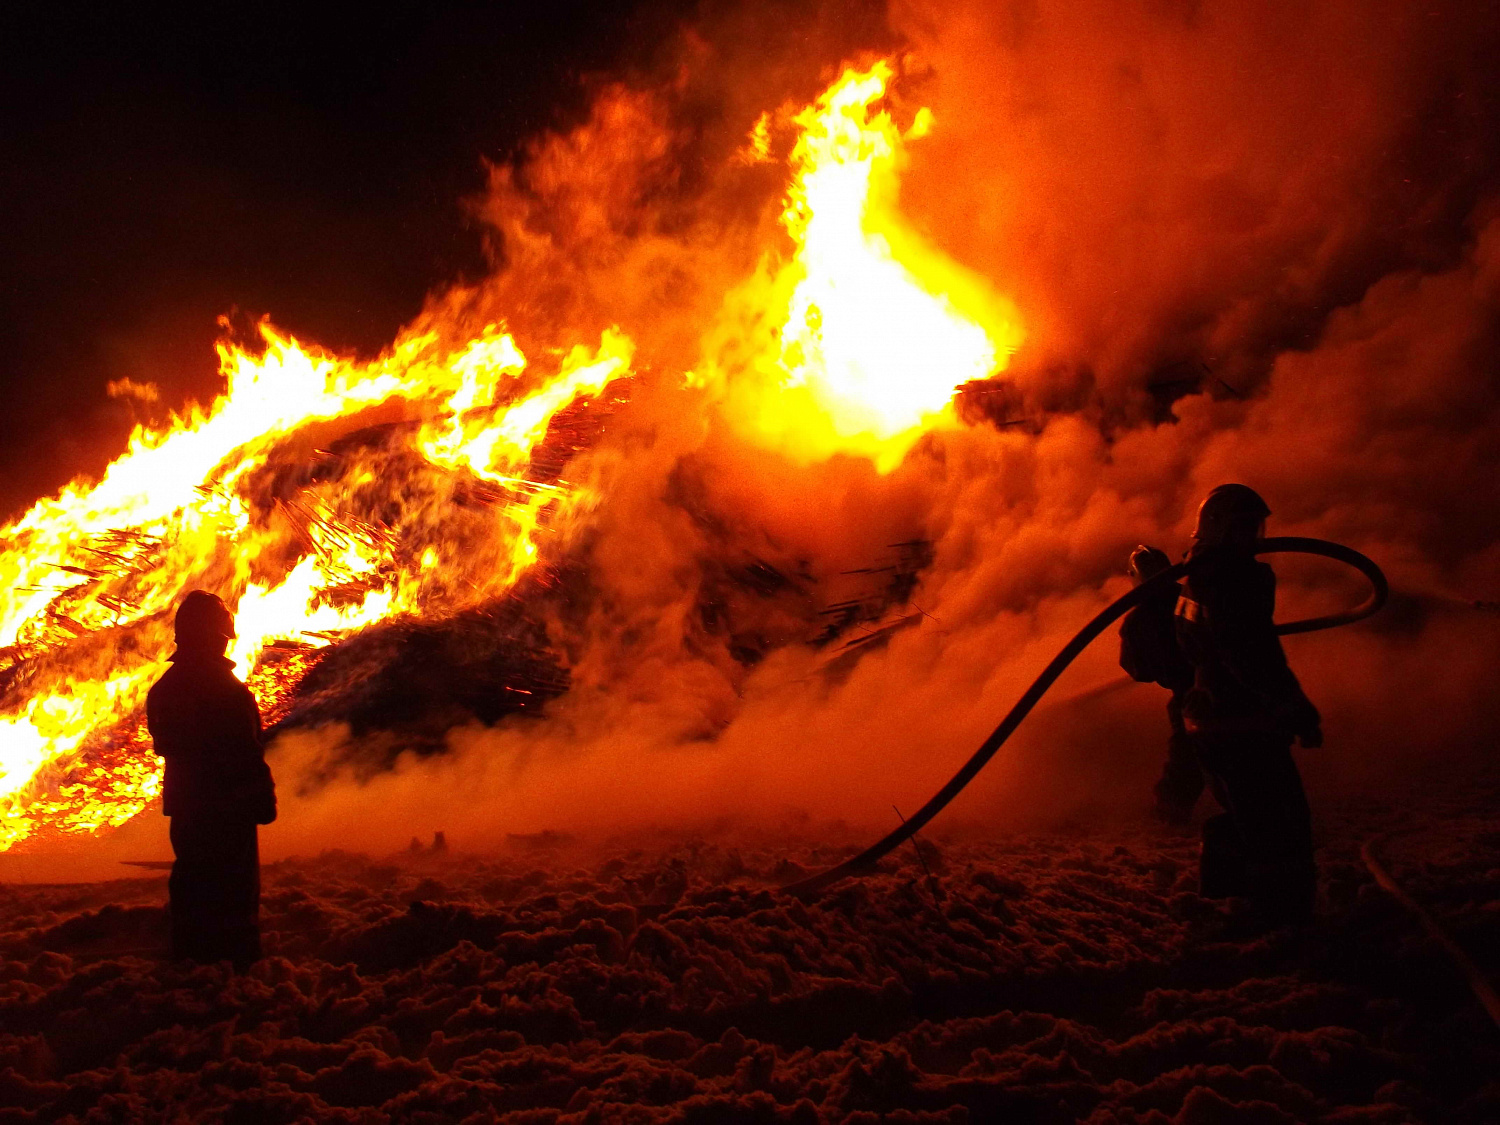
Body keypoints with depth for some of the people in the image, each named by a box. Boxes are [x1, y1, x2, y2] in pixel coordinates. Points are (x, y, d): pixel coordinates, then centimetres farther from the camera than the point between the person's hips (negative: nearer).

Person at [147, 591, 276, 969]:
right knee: (235, 886, 1)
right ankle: (238, 963, 4)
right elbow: (248, 756, -19)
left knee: (191, 882, 16)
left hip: (184, 805, 7)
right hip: (230, 807, -7)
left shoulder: (164, 688, 5)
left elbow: (165, 743, 14)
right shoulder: (229, 692, -18)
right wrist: (263, 800, -10)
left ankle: (189, 961, 22)